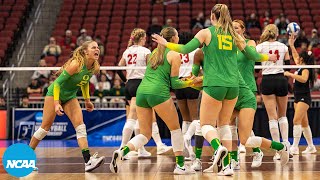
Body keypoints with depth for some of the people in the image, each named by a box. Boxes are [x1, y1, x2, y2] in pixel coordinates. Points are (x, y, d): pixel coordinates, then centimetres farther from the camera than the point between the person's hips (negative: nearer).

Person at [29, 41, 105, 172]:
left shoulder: (94, 68, -7)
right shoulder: (76, 64, -29)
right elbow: (58, 82, -25)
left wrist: (87, 100, 14)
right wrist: (56, 103, -31)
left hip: (70, 97, 6)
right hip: (55, 92, -6)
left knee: (80, 125, -12)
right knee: (46, 126, -1)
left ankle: (87, 160, -22)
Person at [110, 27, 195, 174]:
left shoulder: (155, 52, 22)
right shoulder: (175, 55, 3)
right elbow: (174, 83, 1)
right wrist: (189, 83, 17)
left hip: (141, 91, 6)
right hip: (158, 93, -6)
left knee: (145, 135, 9)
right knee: (175, 128, 12)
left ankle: (121, 152, -17)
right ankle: (180, 165, 10)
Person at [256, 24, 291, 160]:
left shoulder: (261, 47, -1)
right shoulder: (283, 47, 5)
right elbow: (288, 64, 8)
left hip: (267, 81, -2)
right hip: (281, 80, 2)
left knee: (272, 117, -1)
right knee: (282, 115, 17)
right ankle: (286, 144, 6)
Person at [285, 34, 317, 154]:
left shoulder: (305, 69, -11)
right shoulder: (300, 67, 13)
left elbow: (303, 79, -30)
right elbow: (295, 56, 29)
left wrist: (290, 74, -25)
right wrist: (291, 45, 27)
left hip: (304, 98, -10)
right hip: (298, 98, 10)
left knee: (296, 120, -18)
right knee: (304, 123, 12)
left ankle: (295, 148, -23)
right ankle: (311, 147, 19)